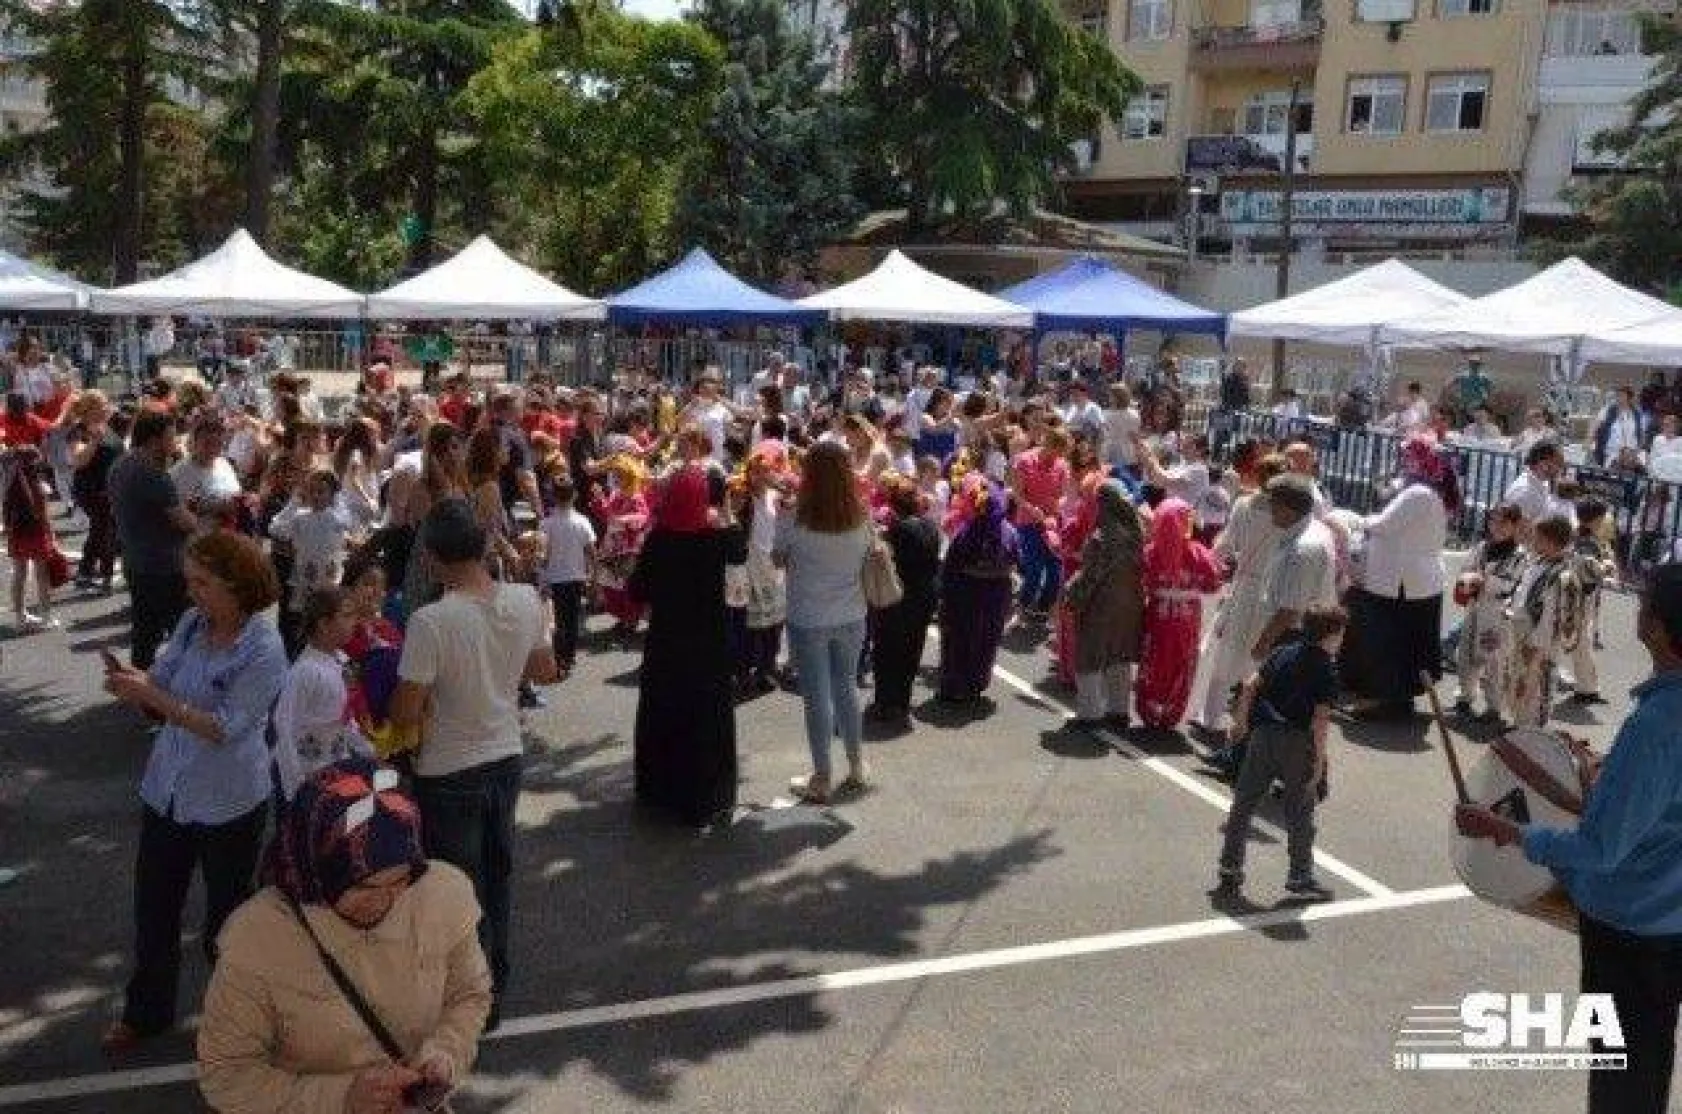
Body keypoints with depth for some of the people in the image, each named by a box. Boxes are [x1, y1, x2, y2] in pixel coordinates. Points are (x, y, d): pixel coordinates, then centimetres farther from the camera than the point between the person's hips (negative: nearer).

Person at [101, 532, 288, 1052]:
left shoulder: (264, 650, -22)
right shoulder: (191, 624, -4)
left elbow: (223, 728, -25)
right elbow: (161, 691, 4)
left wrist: (153, 695, -27)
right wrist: (133, 686, -17)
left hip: (228, 803, -5)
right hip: (166, 789, 6)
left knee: (226, 916, 13)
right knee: (153, 908, 18)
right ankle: (146, 1011, 38)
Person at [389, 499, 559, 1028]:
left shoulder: (430, 622, -26)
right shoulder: (526, 600, -10)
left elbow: (406, 716, -20)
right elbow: (545, 672, 5)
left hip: (449, 774, -5)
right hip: (507, 758, 5)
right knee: (497, 875, 22)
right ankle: (496, 981, 38)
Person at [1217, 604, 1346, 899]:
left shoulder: (1283, 652, 9)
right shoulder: (1327, 670, -8)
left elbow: (1251, 685, 7)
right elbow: (1320, 718, -15)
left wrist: (1240, 721, 18)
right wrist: (1319, 759, -12)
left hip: (1262, 733, 5)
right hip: (1296, 740, -5)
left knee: (1244, 802, 11)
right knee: (1299, 810, 8)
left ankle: (1230, 867, 17)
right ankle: (1300, 876, 15)